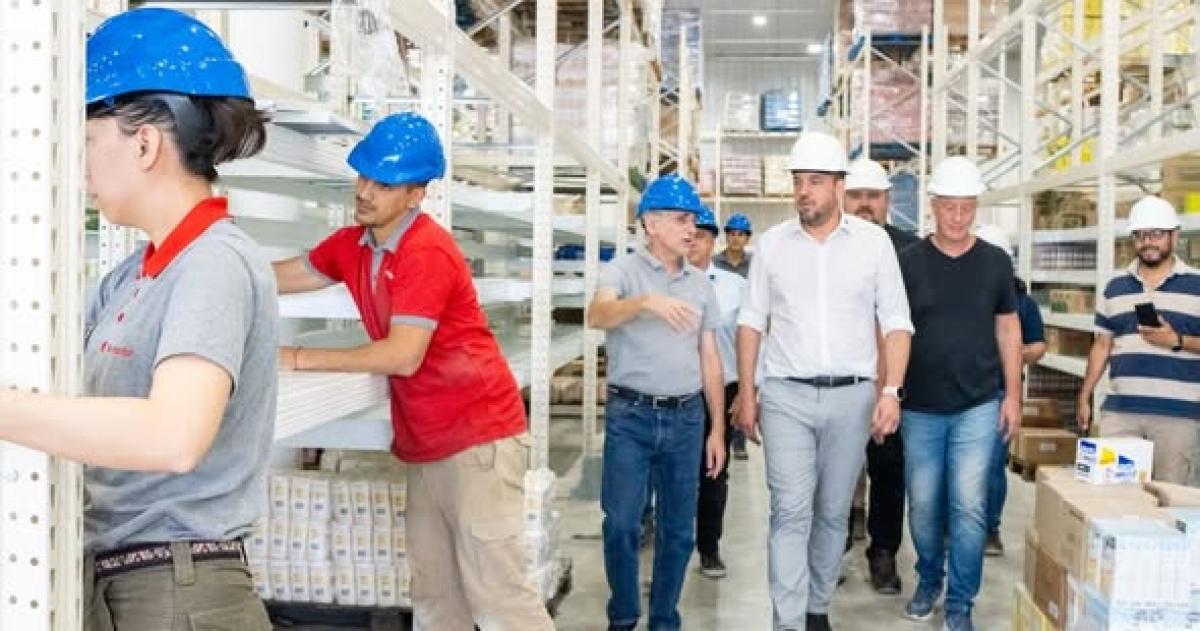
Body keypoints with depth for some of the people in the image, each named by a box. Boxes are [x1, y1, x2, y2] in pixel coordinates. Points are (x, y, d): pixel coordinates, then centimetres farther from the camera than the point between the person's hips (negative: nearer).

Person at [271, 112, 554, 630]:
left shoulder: (428, 252, -18)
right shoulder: (352, 245, 8)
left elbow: (403, 356, -24)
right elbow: (277, 279, 20)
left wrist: (299, 358, -19)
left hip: (477, 438, -8)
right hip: (426, 445, 8)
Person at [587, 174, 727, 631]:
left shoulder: (701, 284, 11)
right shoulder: (623, 270, -3)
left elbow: (710, 359, 14)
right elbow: (597, 316, -24)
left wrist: (717, 428, 11)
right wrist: (647, 301, -42)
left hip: (686, 417, 4)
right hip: (631, 415, -4)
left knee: (678, 531, 9)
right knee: (621, 525, -1)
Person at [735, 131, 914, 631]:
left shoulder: (873, 242, 1)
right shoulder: (772, 243, 4)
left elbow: (896, 323, 2)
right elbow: (751, 321, 8)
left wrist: (892, 390, -8)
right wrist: (746, 392, 4)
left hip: (851, 396, 1)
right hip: (787, 395, 0)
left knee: (833, 513, 11)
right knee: (790, 512, -7)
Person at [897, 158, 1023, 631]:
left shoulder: (995, 262, 2)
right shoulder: (908, 262, -2)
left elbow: (1007, 329, 8)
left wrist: (1013, 395, 4)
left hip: (978, 406, 0)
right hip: (920, 408, 0)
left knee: (968, 507, -3)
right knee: (923, 507, 9)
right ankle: (928, 582, 32)